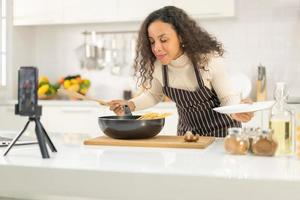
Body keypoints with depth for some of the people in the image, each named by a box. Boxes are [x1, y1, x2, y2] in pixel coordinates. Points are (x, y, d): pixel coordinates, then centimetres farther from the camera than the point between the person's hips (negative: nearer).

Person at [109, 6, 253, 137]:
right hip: (188, 132, 3)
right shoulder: (155, 64, -14)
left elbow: (228, 97, -14)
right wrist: (130, 105, -11)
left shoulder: (208, 59, -24)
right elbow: (153, 95, 6)